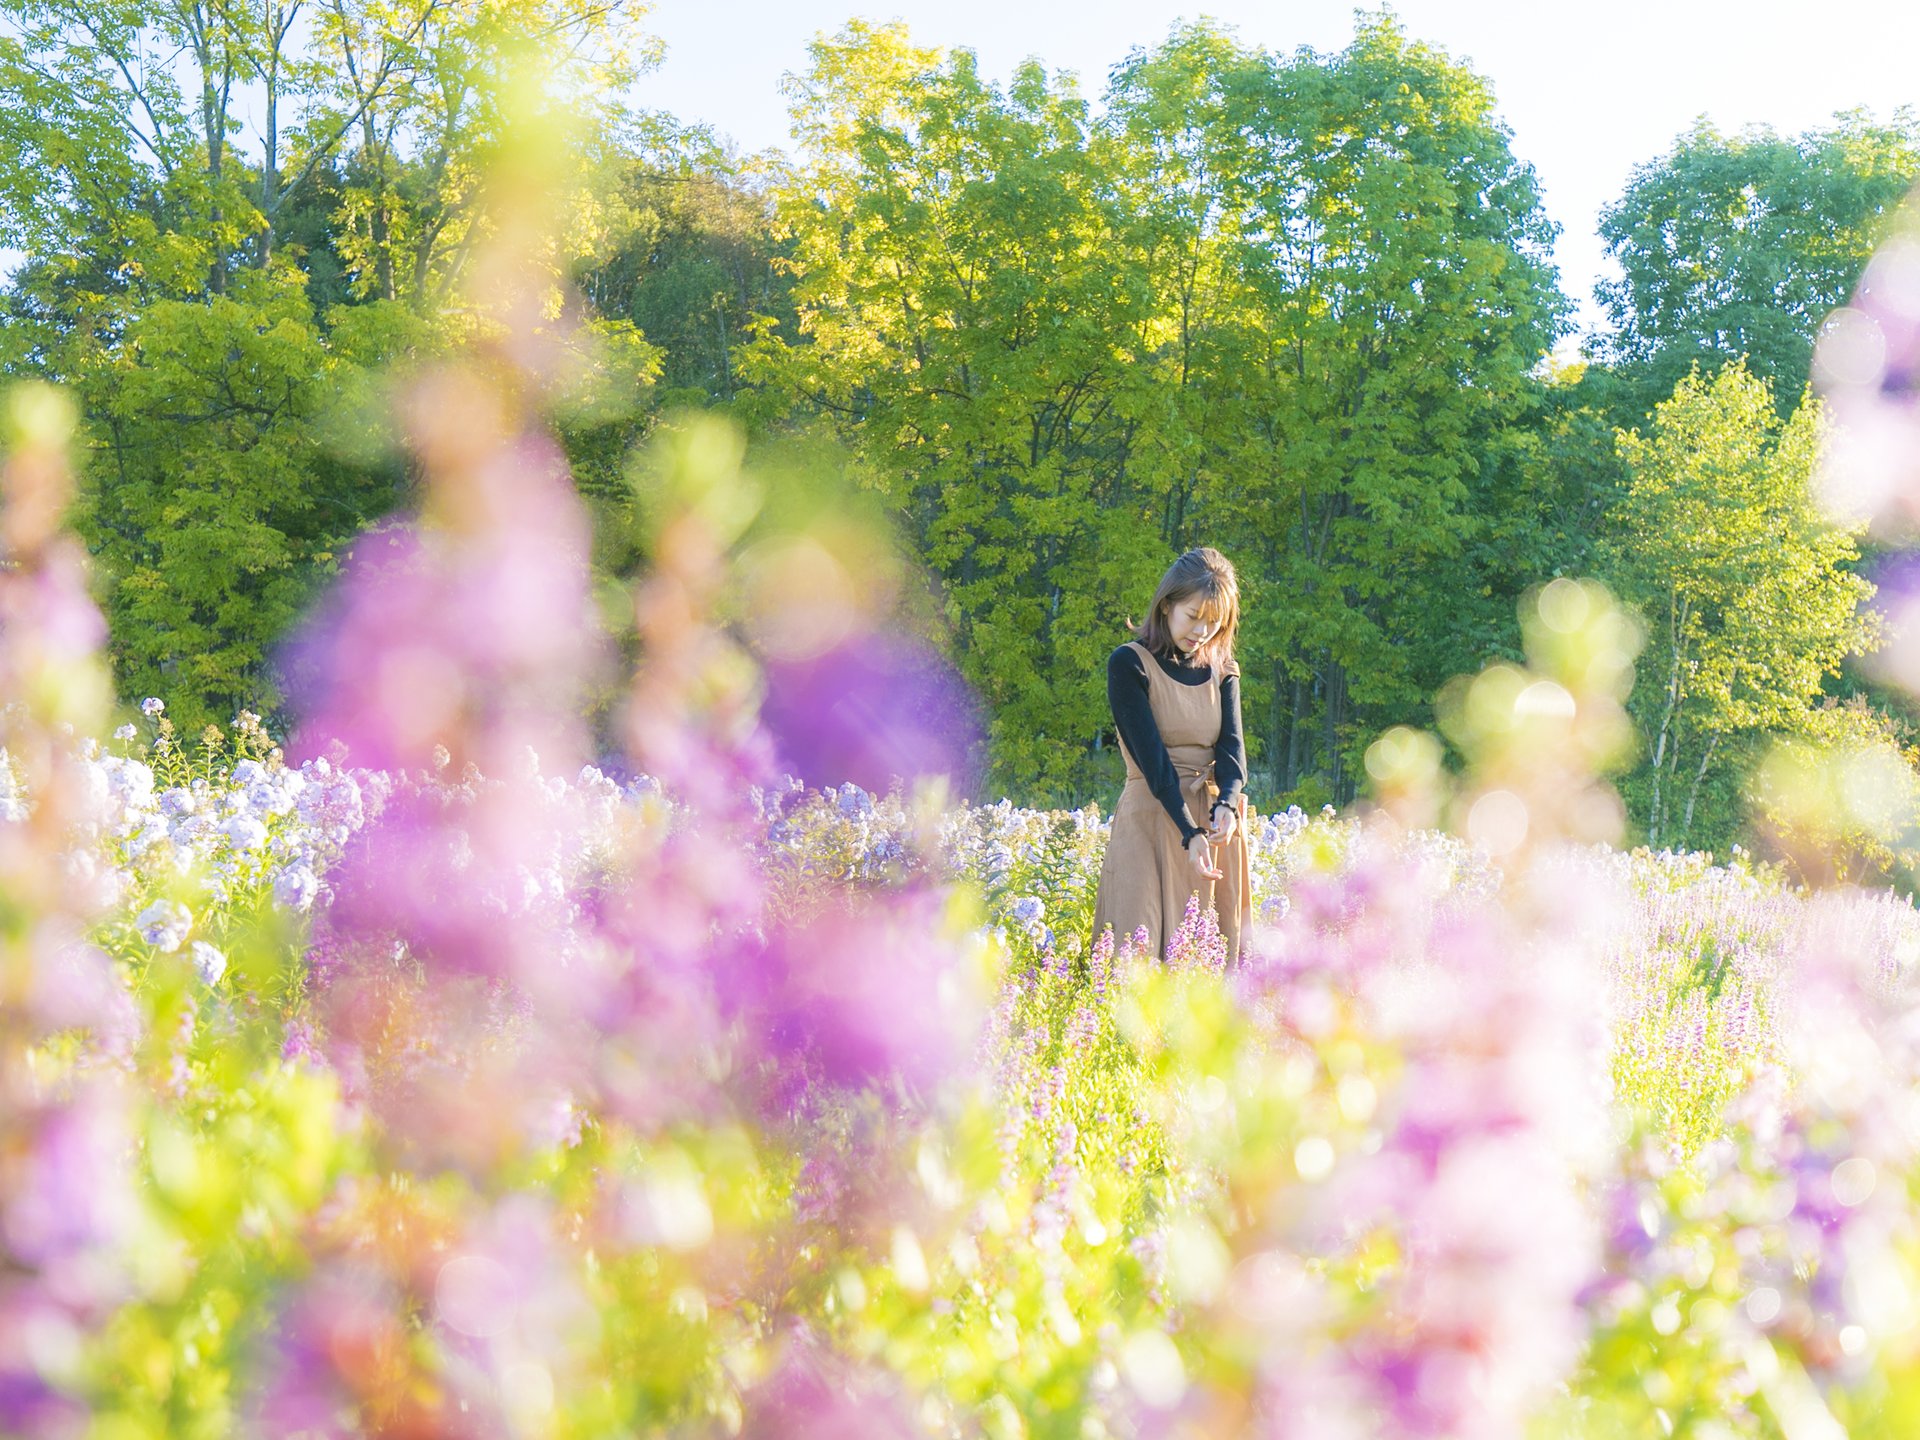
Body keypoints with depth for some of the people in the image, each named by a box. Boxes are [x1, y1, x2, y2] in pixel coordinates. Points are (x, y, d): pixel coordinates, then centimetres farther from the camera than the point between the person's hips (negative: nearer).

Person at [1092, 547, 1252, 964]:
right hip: (1151, 820, -5)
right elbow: (1151, 757, -14)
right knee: (1143, 950, -10)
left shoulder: (1222, 671, 11)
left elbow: (1232, 746, -3)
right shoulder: (1129, 664, -5)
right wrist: (1189, 833, -25)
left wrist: (1227, 804, -24)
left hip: (1215, 822, 5)